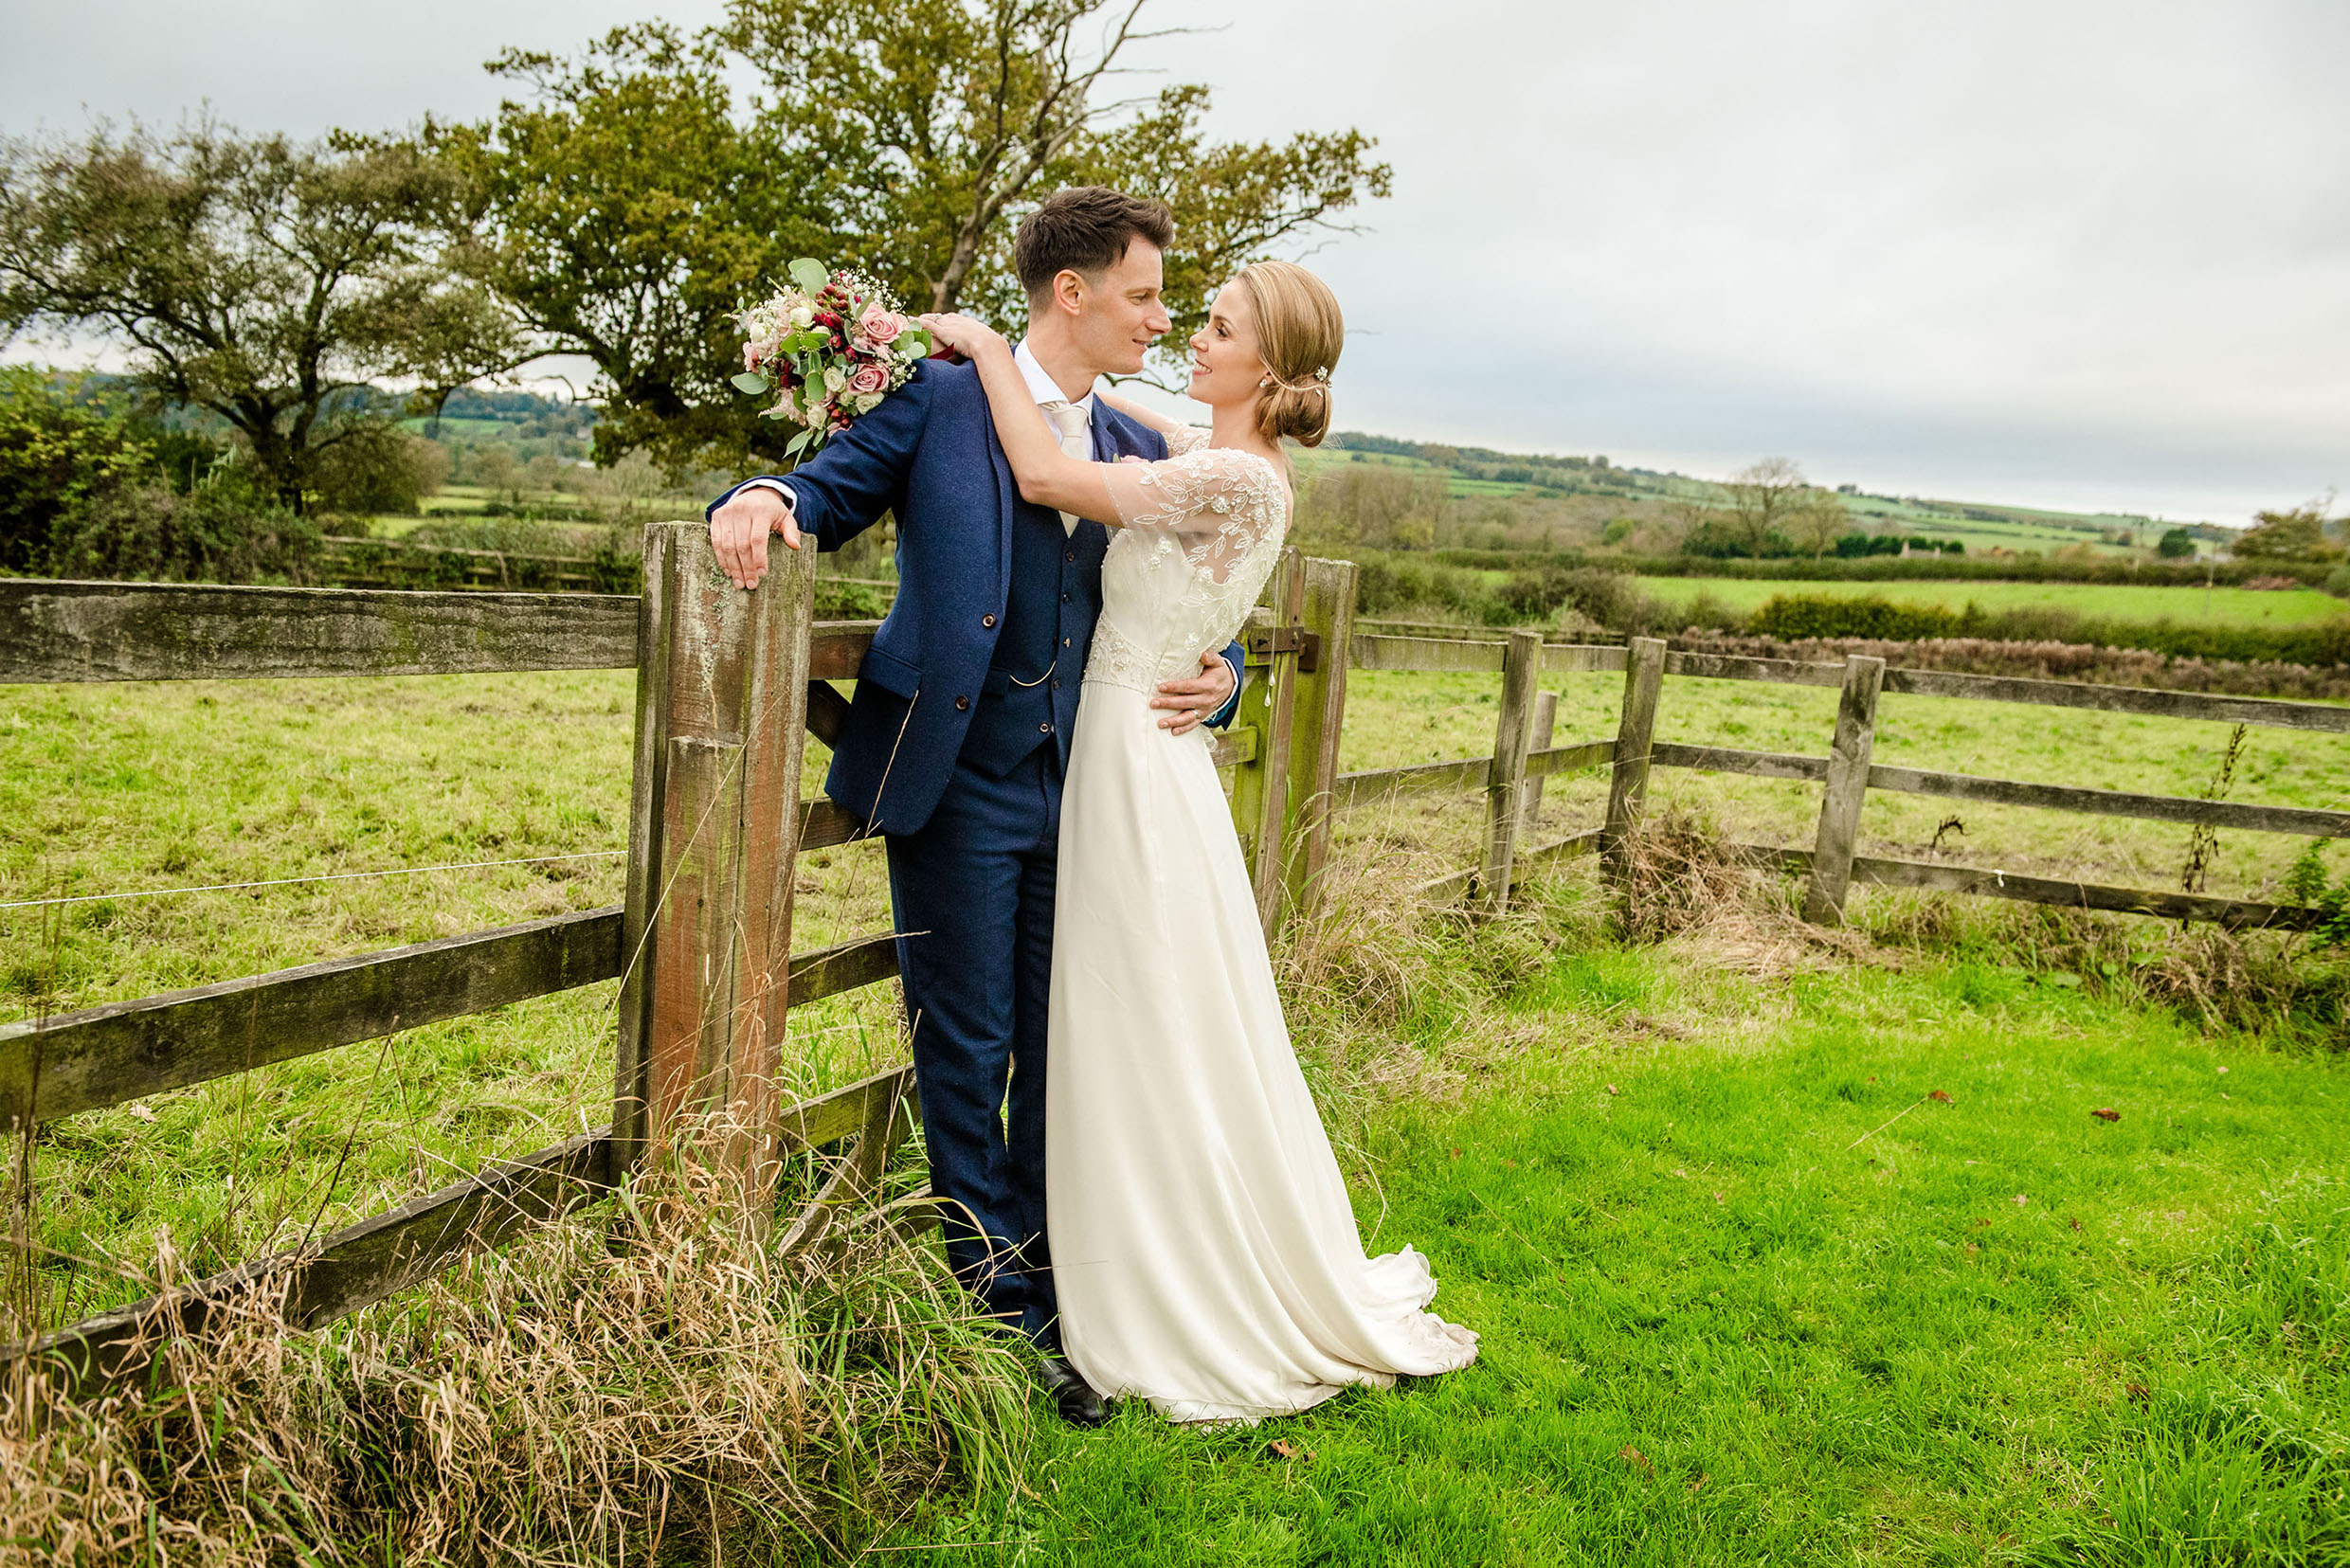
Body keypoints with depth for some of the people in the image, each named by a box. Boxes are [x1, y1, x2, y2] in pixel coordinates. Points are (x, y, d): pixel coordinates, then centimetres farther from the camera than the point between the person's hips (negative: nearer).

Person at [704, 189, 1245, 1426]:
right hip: (958, 786, -5)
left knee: (1060, 1054, 11)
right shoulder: (938, 398, 0)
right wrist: (770, 499, -23)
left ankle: (1044, 1285, 27)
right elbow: (835, 489, 1)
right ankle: (996, 1301, 18)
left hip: (1078, 792, 5)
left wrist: (1218, 677, -5)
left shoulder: (1139, 455, 14)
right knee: (967, 1051, 3)